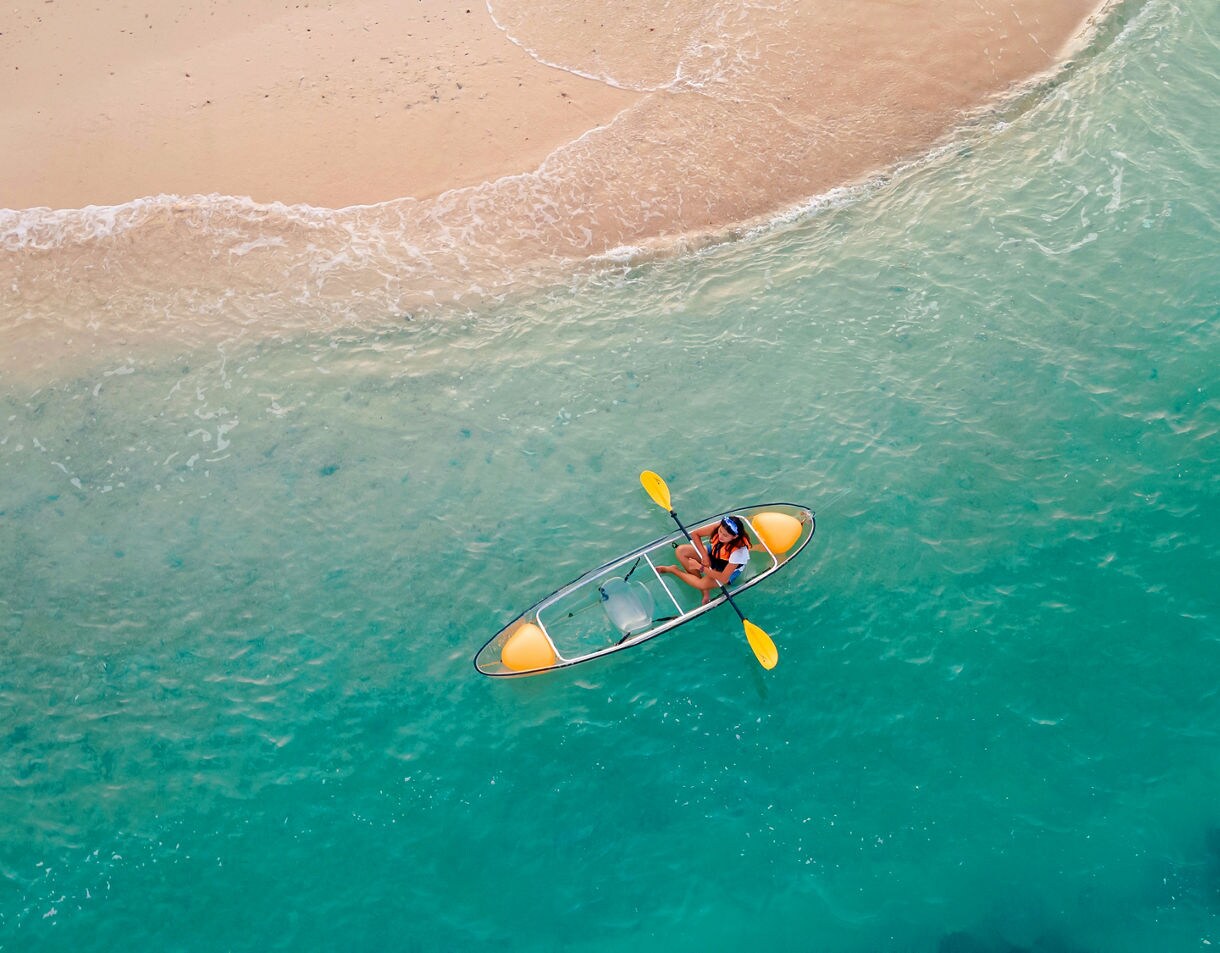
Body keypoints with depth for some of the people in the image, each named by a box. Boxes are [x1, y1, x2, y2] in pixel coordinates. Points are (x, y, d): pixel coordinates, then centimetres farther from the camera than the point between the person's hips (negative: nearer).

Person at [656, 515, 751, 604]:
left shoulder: (738, 550, -39)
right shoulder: (718, 527, -29)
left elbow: (723, 578, -34)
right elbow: (695, 534, -11)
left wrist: (700, 567, -31)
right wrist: (704, 555, -18)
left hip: (728, 571, -5)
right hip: (713, 554, 6)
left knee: (702, 584, -32)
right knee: (680, 551, -15)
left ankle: (674, 570, -3)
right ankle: (705, 591, -12)